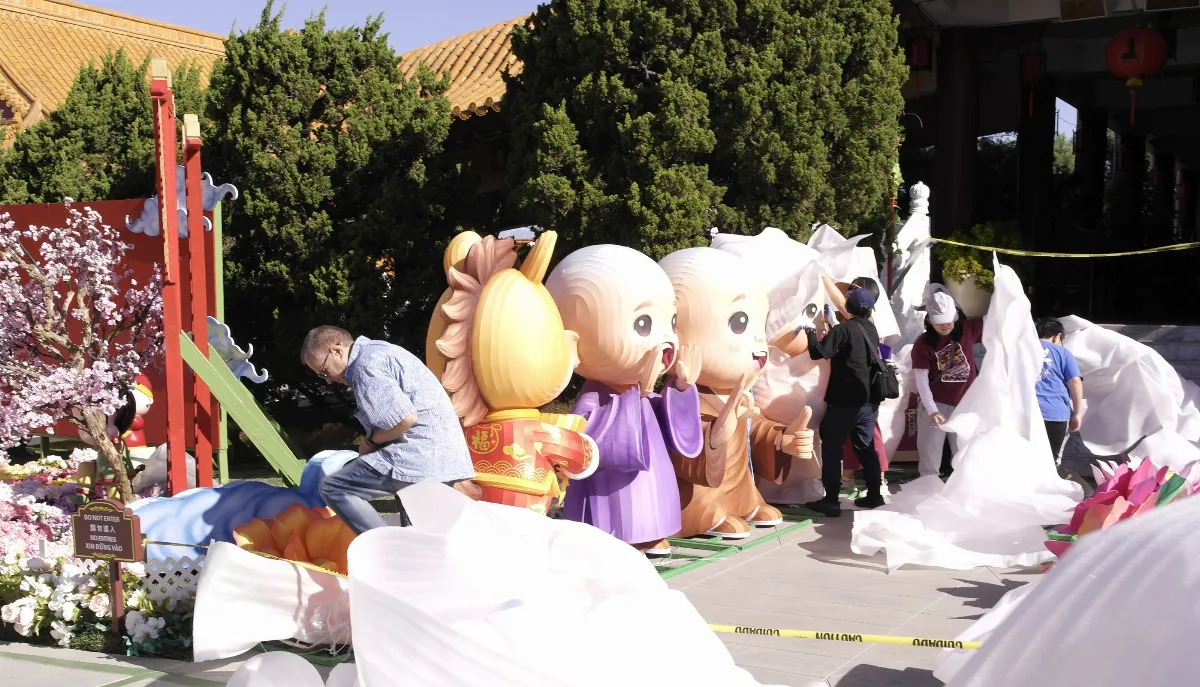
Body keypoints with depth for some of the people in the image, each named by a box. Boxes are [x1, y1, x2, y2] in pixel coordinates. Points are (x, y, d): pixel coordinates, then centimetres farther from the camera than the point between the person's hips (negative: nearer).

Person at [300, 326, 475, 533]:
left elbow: (405, 418, -21)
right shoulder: (377, 352, 22)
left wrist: (370, 441, -3)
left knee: (333, 488, -6)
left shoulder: (366, 365, -10)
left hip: (419, 455, -10)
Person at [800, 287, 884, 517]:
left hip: (845, 401, -7)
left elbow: (818, 352, -20)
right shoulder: (871, 330, 10)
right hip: (869, 401, 7)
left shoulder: (843, 329, -13)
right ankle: (874, 495, 17)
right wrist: (833, 330, 25)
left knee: (831, 448, -1)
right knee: (866, 447, 15)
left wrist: (811, 333, -5)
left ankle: (831, 501, -3)